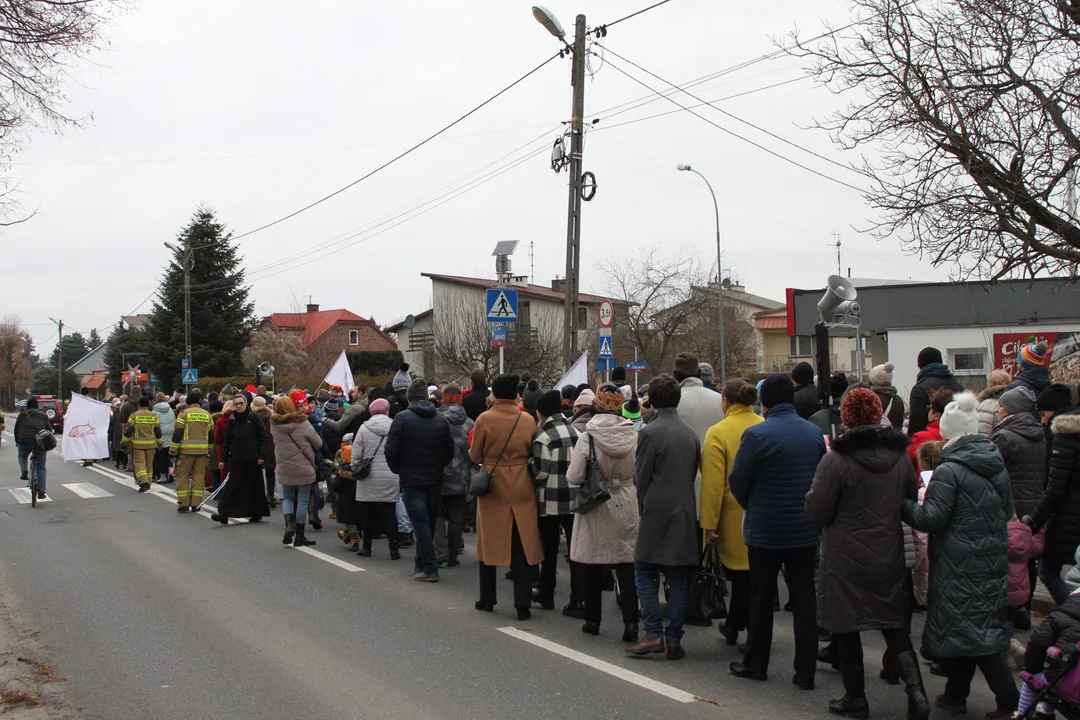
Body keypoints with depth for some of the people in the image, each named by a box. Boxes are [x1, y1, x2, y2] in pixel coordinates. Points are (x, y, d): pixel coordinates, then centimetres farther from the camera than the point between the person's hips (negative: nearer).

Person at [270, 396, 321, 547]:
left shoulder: (274, 425, -3)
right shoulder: (302, 423, -11)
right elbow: (318, 443, -4)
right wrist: (309, 451, 16)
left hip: (284, 468, 3)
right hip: (304, 467, -3)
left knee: (287, 497, 19)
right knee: (303, 501, 5)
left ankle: (289, 523, -6)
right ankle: (299, 537, 8)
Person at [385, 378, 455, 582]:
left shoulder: (402, 418, -9)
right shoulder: (441, 419, 4)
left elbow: (391, 450, -12)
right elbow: (450, 450, 6)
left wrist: (397, 470, 5)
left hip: (412, 480, -5)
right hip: (435, 480, 5)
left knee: (420, 523, -4)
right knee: (429, 522, 16)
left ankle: (430, 568, -9)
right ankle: (421, 562, 28)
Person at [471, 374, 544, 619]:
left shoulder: (485, 419, -10)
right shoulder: (528, 420, -4)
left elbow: (475, 455, -5)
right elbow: (533, 453, 3)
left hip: (492, 488, -1)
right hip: (521, 488, 1)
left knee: (489, 543, 12)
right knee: (522, 547, 5)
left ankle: (487, 599, 21)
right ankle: (523, 604, 1)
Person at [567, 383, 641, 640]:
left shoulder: (587, 437, -13)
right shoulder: (634, 436, -7)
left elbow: (574, 477, -11)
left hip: (595, 506, -1)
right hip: (626, 508, 2)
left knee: (593, 566, 12)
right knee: (626, 568, 6)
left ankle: (592, 620, 20)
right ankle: (631, 623, 0)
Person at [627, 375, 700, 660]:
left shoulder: (649, 433, -11)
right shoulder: (691, 434, 7)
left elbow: (641, 478, -7)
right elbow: (694, 473, 12)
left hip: (657, 514, -5)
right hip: (685, 515, 5)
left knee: (645, 575, 5)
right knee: (678, 579, 7)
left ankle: (654, 634, -2)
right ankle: (674, 640, 9)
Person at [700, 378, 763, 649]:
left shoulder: (718, 433, -11)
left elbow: (713, 483, -14)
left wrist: (709, 523, -8)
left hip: (734, 517, -4)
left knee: (741, 574, 6)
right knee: (745, 573, 15)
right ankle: (734, 626, 26)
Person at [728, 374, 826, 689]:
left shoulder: (756, 434, -15)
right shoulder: (814, 432, 1)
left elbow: (737, 481, -10)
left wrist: (751, 507, 10)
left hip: (765, 529, -4)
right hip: (805, 529, 4)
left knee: (761, 598, 9)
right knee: (804, 597, 8)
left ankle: (756, 663, 21)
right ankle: (806, 670, 11)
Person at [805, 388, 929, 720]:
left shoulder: (836, 460, -16)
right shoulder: (899, 457, 2)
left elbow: (817, 511, -14)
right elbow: (914, 504, 12)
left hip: (846, 561, -5)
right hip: (890, 559, 5)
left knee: (846, 629, 10)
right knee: (896, 629, 13)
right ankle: (916, 692, 0)